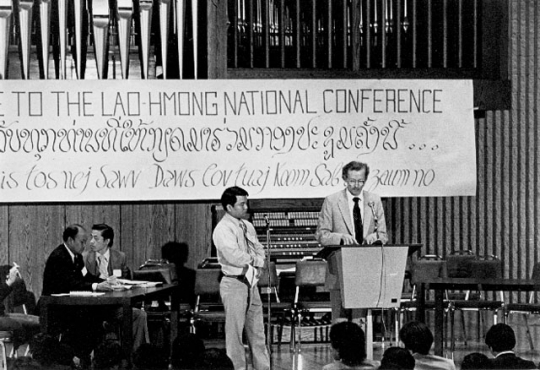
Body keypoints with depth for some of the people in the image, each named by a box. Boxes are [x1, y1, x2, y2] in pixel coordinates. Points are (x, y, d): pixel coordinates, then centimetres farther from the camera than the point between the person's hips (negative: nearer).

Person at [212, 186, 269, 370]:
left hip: (251, 282, 8)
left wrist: (255, 262, -4)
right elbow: (233, 255, -22)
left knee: (257, 332, 9)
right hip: (234, 284, -8)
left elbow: (259, 250, 17)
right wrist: (253, 260, -7)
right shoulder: (223, 229, -11)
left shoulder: (247, 226, 15)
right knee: (234, 334, -4)